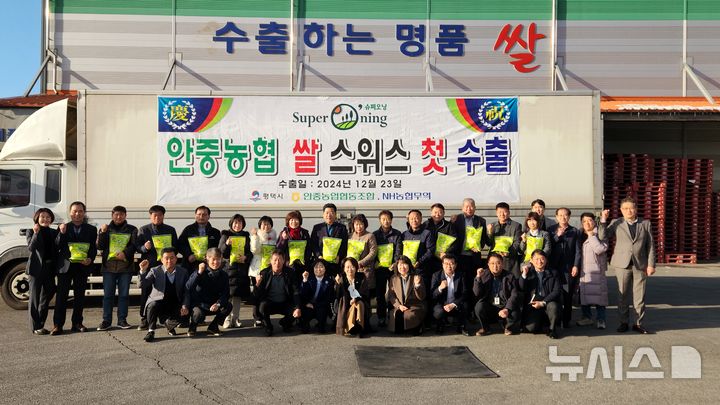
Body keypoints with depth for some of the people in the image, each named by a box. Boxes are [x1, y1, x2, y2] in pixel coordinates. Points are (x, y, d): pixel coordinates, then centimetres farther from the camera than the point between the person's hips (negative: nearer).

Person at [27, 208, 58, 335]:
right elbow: (31, 247, -14)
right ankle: (36, 327, 4)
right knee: (35, 298, 1)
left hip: (49, 268, 5)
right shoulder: (32, 232, 1)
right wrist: (36, 233, -21)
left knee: (47, 297, 10)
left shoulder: (54, 233, 12)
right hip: (36, 268, -5)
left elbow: (58, 247, 1)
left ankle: (41, 325, 20)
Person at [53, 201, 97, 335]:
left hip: (82, 266, 1)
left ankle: (77, 323, 15)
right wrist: (62, 233, -17)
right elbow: (58, 246, -1)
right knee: (61, 295, -1)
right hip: (65, 265, -1)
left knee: (79, 295, 7)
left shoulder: (91, 229, 9)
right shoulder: (64, 227, 7)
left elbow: (94, 248, 6)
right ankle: (58, 325, 0)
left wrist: (90, 259, -12)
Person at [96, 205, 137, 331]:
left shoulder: (132, 230, 10)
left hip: (125, 265, 0)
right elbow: (100, 246, 4)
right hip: (109, 265, 0)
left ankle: (122, 320, 9)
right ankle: (106, 320, 5)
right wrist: (103, 232, -10)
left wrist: (125, 253, -17)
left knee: (124, 294, 3)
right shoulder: (106, 229, 12)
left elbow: (134, 245, 0)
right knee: (108, 294, 0)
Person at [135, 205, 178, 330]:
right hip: (148, 265, 0)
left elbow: (176, 247, 15)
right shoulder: (143, 230, 9)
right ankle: (144, 319, 6)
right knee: (146, 292, -1)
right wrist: (145, 247, -15)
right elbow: (137, 247, 7)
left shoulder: (170, 230, 13)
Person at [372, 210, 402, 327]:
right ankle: (381, 318, 9)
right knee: (380, 293, 3)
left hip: (392, 268, -2)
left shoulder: (397, 234, 6)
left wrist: (395, 264, -15)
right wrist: (375, 262, -10)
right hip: (379, 268, 2)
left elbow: (398, 251, -1)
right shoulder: (375, 235, 11)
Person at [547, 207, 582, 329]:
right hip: (554, 267, 0)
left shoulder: (575, 231, 10)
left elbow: (578, 251, 6)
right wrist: (557, 236, -7)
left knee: (568, 295, -1)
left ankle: (566, 320, 6)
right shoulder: (551, 230, 11)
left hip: (569, 268, 0)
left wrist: (576, 266, -3)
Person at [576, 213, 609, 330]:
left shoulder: (599, 234, -2)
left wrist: (591, 236, -11)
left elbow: (600, 249, -17)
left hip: (596, 270, -5)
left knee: (598, 294, -6)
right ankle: (587, 317, 21)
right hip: (583, 270, 5)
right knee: (583, 293, 8)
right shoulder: (581, 235, 15)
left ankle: (601, 320, 2)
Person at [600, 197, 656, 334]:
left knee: (639, 296, 3)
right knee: (623, 295, 5)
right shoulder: (616, 223, 6)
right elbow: (603, 236, -6)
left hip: (640, 265, 1)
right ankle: (624, 322, 14)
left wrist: (651, 264, -1)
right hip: (622, 264, 0)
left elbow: (650, 245, 6)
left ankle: (638, 323, 11)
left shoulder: (645, 224, 8)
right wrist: (603, 220, -14)